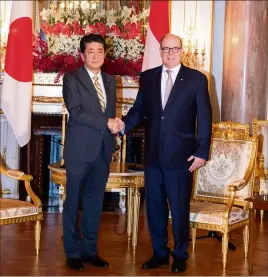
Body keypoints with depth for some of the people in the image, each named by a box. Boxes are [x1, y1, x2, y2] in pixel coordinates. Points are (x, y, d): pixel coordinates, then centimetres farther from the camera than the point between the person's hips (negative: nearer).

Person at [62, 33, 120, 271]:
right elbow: (76, 112, -16)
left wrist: (114, 126, 1)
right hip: (80, 149, -5)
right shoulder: (72, 79, -5)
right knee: (74, 202, 3)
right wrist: (106, 123, -16)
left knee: (95, 202, 10)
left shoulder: (110, 81, 14)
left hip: (103, 149, 5)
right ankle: (73, 252, 13)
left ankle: (90, 250, 20)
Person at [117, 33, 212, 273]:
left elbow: (204, 118, -3)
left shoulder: (196, 79, -2)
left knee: (179, 208, 5)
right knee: (154, 207, 12)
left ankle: (180, 255, 23)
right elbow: (139, 109, 9)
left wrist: (202, 152, -7)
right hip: (153, 154, 4)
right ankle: (160, 253, 27)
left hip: (181, 155, -3)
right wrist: (125, 124, -12)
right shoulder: (147, 77, 7)